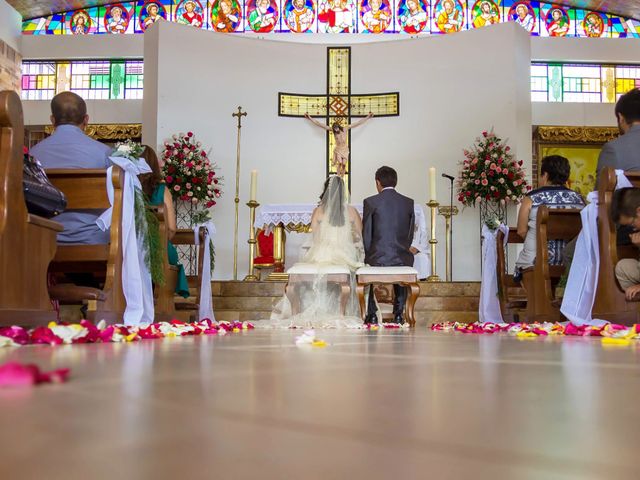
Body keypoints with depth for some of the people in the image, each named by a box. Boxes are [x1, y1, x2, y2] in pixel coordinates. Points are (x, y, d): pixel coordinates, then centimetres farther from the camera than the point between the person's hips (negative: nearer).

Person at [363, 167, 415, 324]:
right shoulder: (409, 203, 5)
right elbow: (410, 235, 9)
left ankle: (372, 314, 25)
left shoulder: (370, 202, -5)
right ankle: (399, 313, 27)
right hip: (402, 257, 2)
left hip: (377, 258, -2)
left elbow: (366, 235, -2)